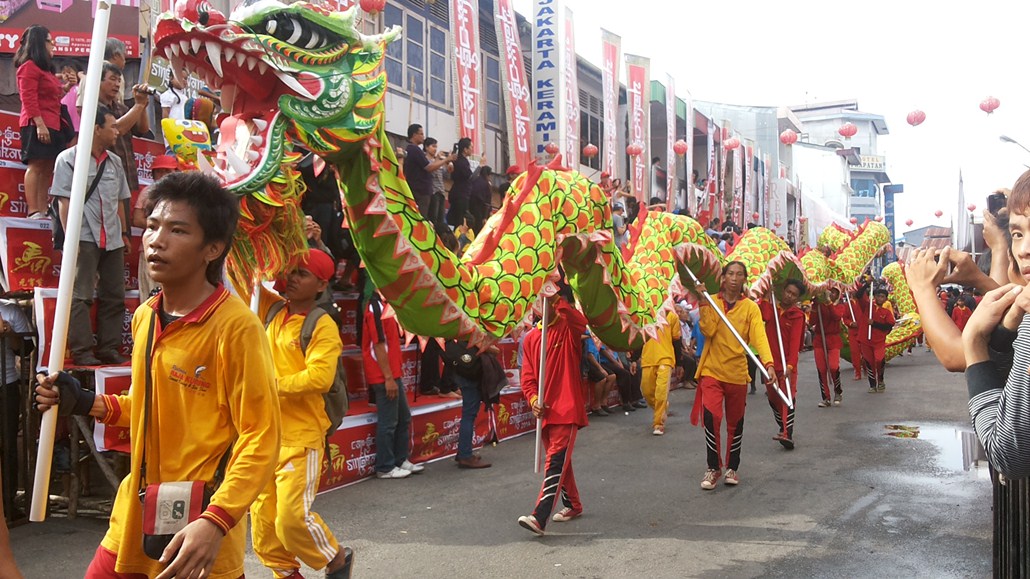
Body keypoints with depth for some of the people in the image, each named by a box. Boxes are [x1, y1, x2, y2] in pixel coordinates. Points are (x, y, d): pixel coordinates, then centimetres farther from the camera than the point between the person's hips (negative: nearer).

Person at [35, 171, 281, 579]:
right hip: (132, 524, 7)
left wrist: (216, 522, -29)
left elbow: (261, 438, -19)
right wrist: (87, 403, 6)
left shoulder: (236, 326, -18)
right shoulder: (144, 317, 6)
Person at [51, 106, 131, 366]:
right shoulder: (69, 159, -1)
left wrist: (124, 233, 15)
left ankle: (108, 349, 13)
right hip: (84, 238, -6)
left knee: (114, 296, 6)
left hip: (112, 240, 6)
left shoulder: (115, 162, 15)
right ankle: (81, 351, -2)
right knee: (81, 296, -5)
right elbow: (64, 201, -6)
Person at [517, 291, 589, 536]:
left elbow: (581, 322, -30)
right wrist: (533, 399, -9)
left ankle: (539, 518, -17)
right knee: (559, 461, 18)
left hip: (567, 410, -6)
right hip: (544, 411, 6)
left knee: (556, 462, -13)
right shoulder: (530, 338, 9)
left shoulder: (568, 330, -5)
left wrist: (557, 301, -36)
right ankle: (573, 505, 36)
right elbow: (528, 376, 8)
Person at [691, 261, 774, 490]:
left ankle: (732, 467, 31)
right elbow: (707, 330, -13)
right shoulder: (710, 302, 0)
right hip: (712, 370, -1)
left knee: (735, 423, 11)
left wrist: (768, 363, -29)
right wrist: (704, 304, -19)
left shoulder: (750, 307, -2)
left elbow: (759, 336, -15)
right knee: (711, 417, -14)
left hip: (737, 372, 1)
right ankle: (713, 468, 5)